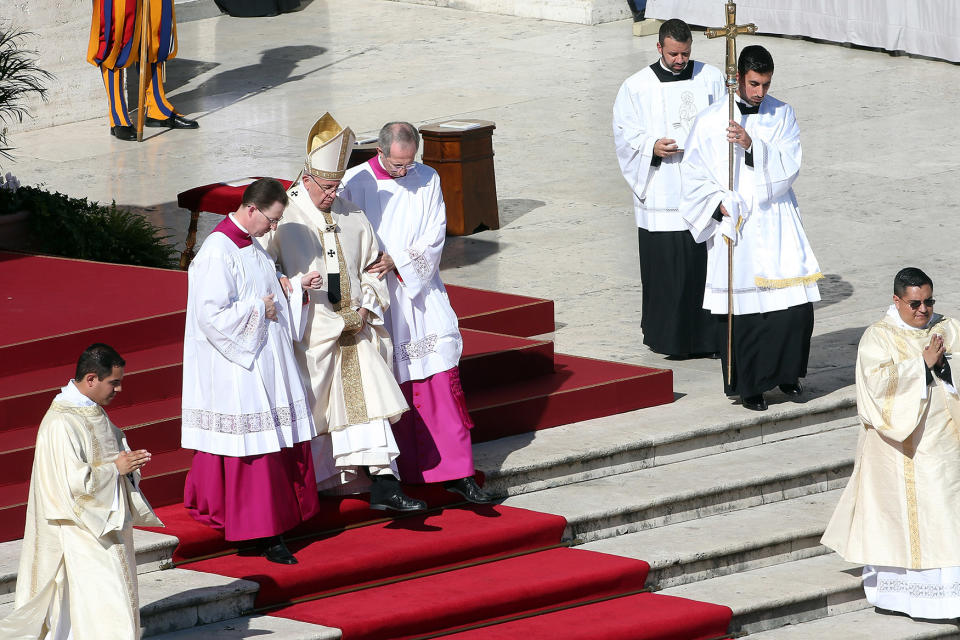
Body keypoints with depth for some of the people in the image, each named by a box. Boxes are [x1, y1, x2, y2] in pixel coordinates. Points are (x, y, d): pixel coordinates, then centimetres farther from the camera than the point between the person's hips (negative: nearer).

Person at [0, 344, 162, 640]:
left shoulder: (92, 412, 9)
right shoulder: (60, 424, -22)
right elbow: (73, 482, -25)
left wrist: (129, 461, -1)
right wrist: (116, 467, -16)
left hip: (107, 524, 10)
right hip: (82, 532, -10)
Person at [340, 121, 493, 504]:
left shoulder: (428, 181, 4)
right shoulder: (354, 183, -3)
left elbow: (433, 239, -1)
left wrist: (398, 260, -15)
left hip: (420, 294, 2)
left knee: (440, 376, -4)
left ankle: (455, 472, -1)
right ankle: (391, 474, 7)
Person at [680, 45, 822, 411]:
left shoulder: (782, 116, 5)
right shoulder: (711, 121, -1)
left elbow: (790, 167, -6)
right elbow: (693, 175, 4)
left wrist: (753, 145, -20)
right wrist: (719, 203, -11)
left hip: (777, 225, 2)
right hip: (735, 227, -2)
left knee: (796, 306, -4)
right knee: (742, 309, -4)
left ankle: (786, 372, 18)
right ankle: (748, 384, 11)